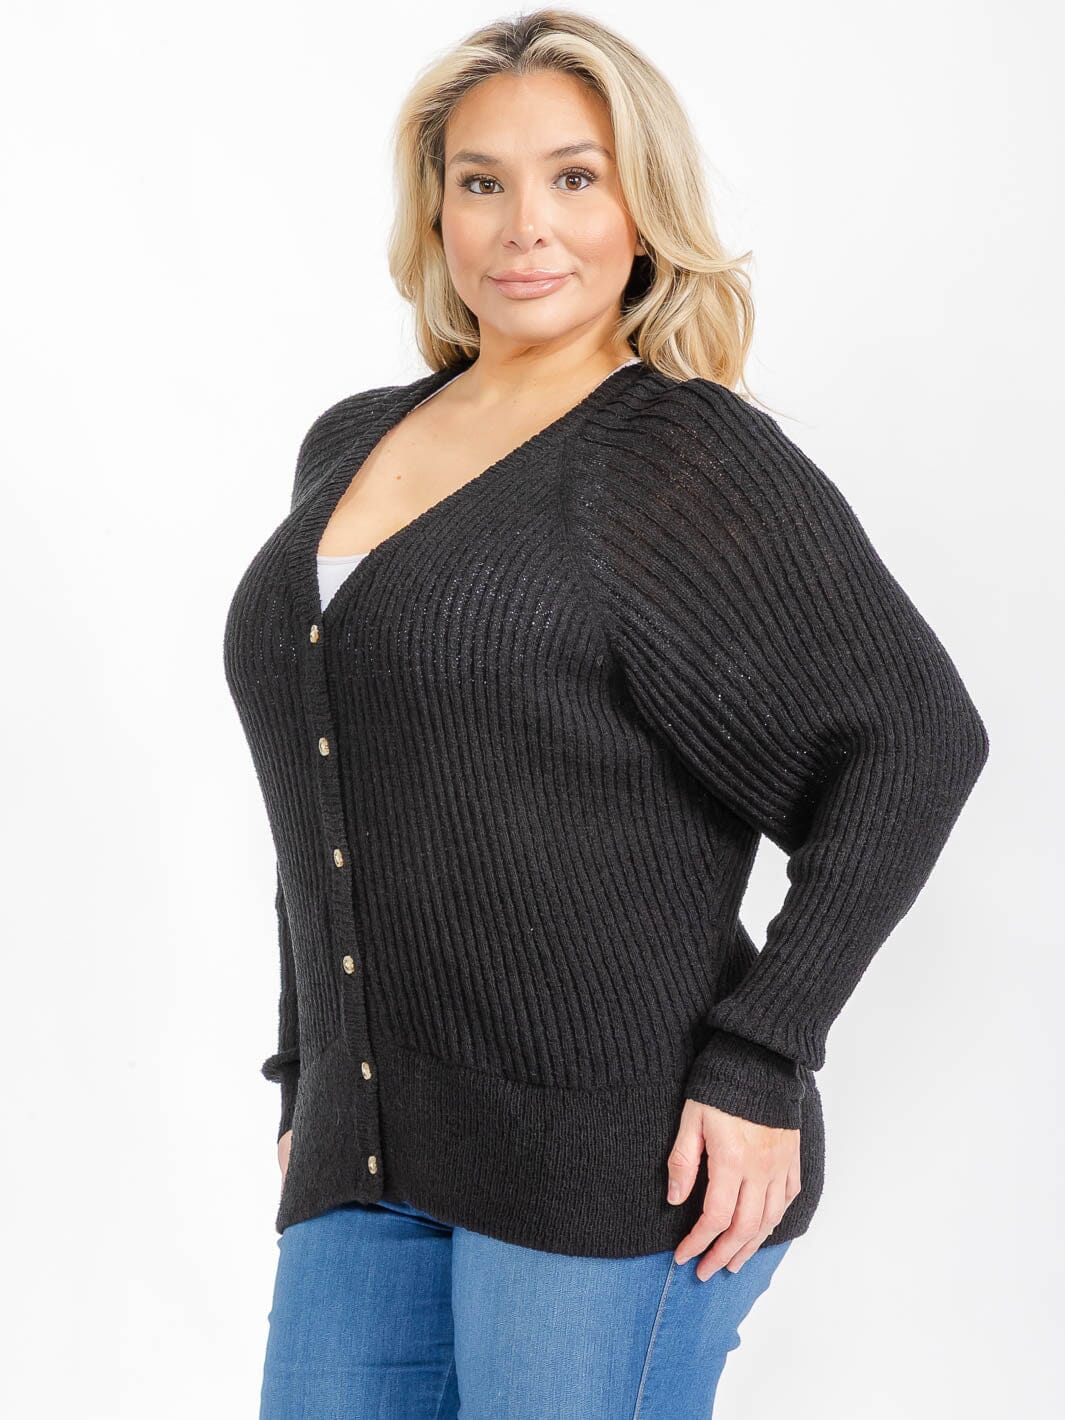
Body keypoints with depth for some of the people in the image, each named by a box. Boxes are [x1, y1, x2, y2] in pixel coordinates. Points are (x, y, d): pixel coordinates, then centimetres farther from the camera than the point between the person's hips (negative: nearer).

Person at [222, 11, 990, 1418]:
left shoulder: (692, 455, -6)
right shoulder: (348, 447, 14)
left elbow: (917, 740, -10)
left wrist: (759, 1063, -14)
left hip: (620, 1155, -6)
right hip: (368, 1162, 6)